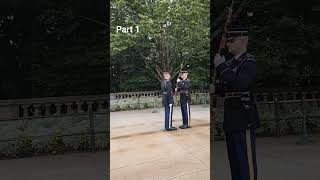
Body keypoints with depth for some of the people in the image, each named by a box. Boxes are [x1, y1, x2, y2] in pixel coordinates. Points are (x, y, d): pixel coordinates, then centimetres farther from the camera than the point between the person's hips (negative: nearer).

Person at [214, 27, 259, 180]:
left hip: (244, 120, -8)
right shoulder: (229, 63, 15)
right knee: (234, 160, 13)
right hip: (231, 121, 9)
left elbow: (239, 85, -29)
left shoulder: (249, 63, -11)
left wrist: (221, 66, -20)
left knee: (246, 160, -2)